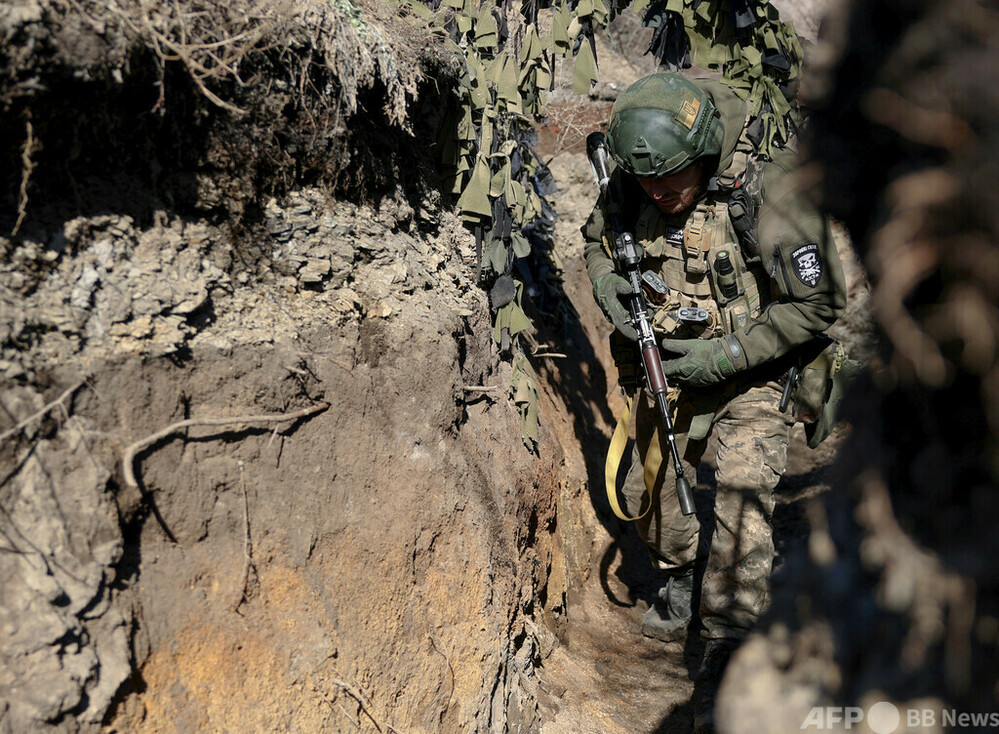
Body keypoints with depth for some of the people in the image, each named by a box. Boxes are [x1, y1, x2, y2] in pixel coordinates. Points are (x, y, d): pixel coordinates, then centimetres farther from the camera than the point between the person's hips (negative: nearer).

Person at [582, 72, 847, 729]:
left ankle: (728, 656, 1)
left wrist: (725, 356, -24)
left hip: (752, 373, -5)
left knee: (741, 505, -15)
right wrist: (607, 285, -11)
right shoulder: (632, 187, -13)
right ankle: (679, 577, 46)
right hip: (670, 363, 5)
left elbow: (817, 305, -19)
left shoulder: (769, 195, -27)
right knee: (651, 489, 16)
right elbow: (599, 236, 10)